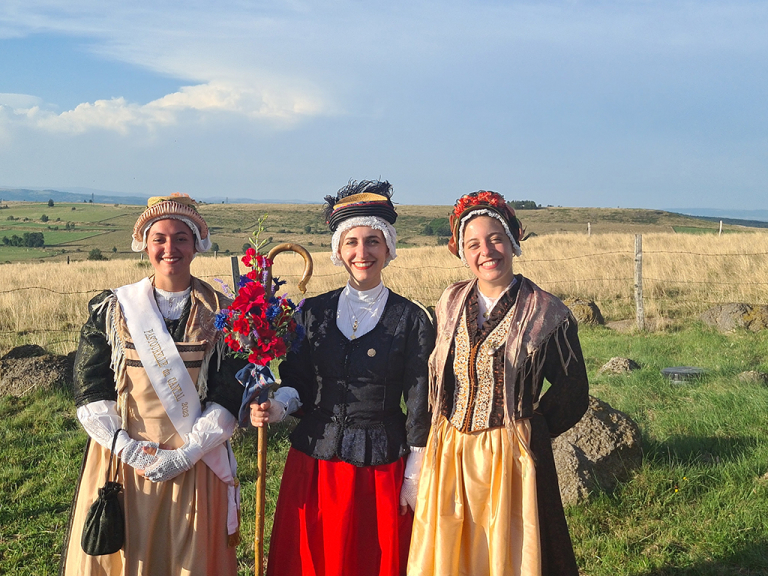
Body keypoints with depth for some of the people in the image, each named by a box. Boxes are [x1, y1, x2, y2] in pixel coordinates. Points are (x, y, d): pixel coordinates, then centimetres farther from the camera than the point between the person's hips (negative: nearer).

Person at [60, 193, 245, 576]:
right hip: (122, 460, 1)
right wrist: (130, 450, -12)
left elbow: (231, 396, -5)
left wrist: (184, 455, -13)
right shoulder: (112, 309, 2)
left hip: (195, 467, -1)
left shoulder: (221, 313, -1)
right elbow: (89, 389, -1)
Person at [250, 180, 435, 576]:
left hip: (382, 467, -2)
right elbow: (296, 380, 8)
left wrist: (414, 478, -5)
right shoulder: (314, 312, 5)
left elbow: (419, 405, -4)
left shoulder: (411, 319, -4)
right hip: (315, 460, 3)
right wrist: (277, 407, -14)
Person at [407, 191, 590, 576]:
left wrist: (528, 432, -3)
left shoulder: (546, 313, -7)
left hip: (511, 457, -4)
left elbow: (572, 392, -2)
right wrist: (447, 433, 10)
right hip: (448, 455, 4)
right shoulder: (450, 306, 5)